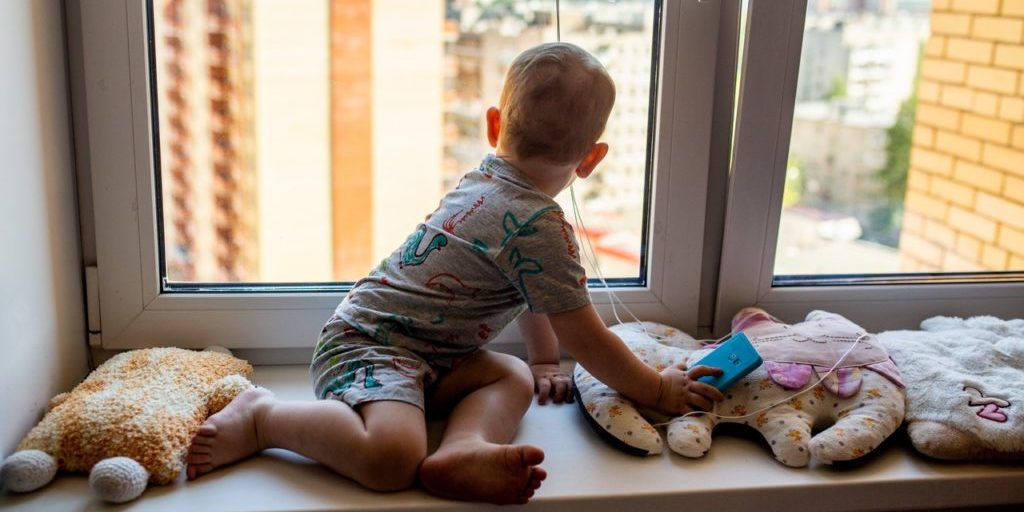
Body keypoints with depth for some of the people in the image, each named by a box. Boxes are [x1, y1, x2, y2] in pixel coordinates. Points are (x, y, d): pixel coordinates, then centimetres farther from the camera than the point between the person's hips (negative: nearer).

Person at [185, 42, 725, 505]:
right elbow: (586, 340, -10)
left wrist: (543, 362, 32)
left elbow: (533, 287, 26)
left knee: (515, 377, -2)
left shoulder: (483, 179, 13)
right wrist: (658, 390, 2)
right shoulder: (541, 226, -17)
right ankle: (259, 417, -8)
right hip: (367, 344, -10)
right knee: (392, 459, -30)